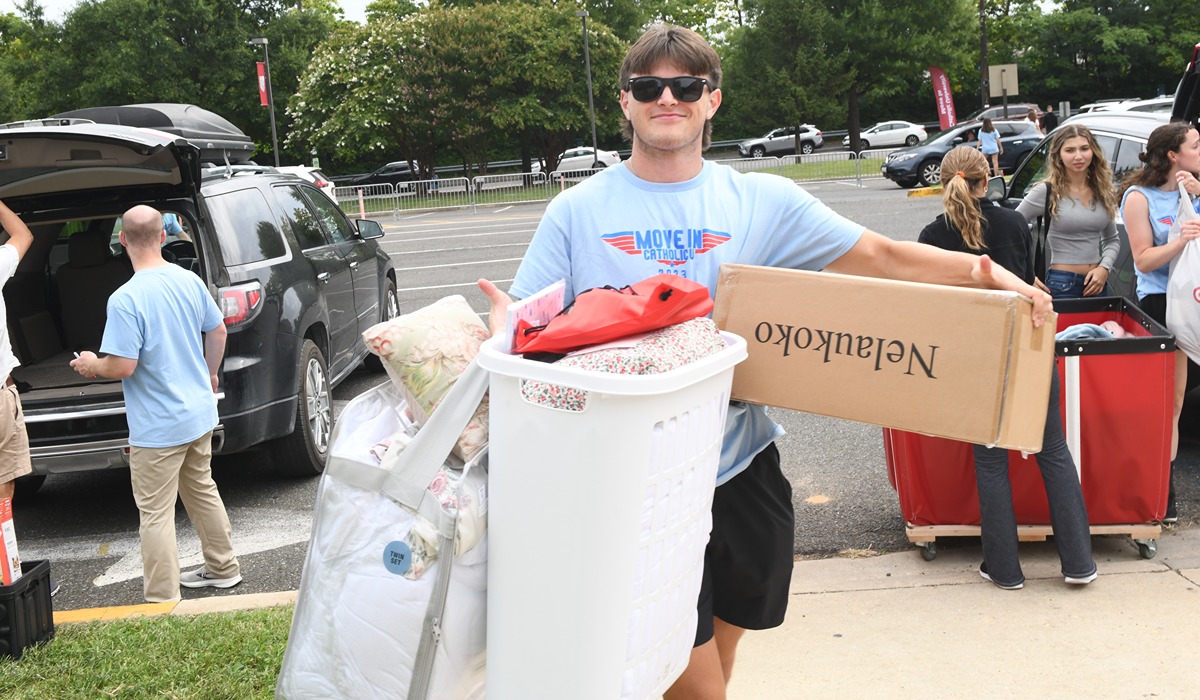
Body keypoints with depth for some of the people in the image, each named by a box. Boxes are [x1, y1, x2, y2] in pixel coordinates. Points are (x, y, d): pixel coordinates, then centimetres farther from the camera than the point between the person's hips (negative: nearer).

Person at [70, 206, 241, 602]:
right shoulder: (189, 280, 0)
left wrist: (91, 365, -2)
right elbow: (218, 331, 11)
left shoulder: (125, 299, -22)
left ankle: (163, 601, 7)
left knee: (156, 515, 2)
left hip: (158, 428, -8)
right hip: (199, 413, 8)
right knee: (202, 492, 24)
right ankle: (222, 569, 37)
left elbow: (123, 366, -23)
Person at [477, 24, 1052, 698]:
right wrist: (505, 333, -23)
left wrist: (984, 272, -15)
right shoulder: (577, 213, 1)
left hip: (741, 466, 3)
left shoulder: (762, 202, 3)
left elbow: (882, 255, 0)